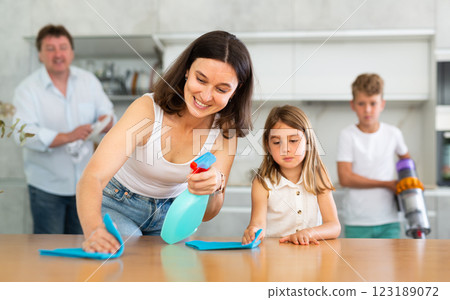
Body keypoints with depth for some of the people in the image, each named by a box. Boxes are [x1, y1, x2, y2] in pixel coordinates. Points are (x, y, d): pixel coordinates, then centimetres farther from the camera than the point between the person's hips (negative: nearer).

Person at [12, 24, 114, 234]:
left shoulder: (89, 81, 5)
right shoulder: (27, 89, -8)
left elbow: (107, 113, 5)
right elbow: (25, 134, -20)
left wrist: (106, 122, -21)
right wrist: (68, 137, -33)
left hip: (85, 182, 4)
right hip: (46, 184, -3)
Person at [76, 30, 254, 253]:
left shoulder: (225, 130, -18)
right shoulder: (148, 109, -29)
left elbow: (206, 214, -18)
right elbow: (93, 176, -39)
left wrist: (214, 186, -42)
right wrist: (94, 230, -59)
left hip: (171, 210, 4)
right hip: (120, 204, -3)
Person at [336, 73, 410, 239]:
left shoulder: (393, 133, 3)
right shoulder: (348, 135, -6)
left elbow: (406, 158, 24)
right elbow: (345, 178, -13)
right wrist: (387, 184, -10)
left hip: (389, 221, 2)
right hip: (357, 224, -2)